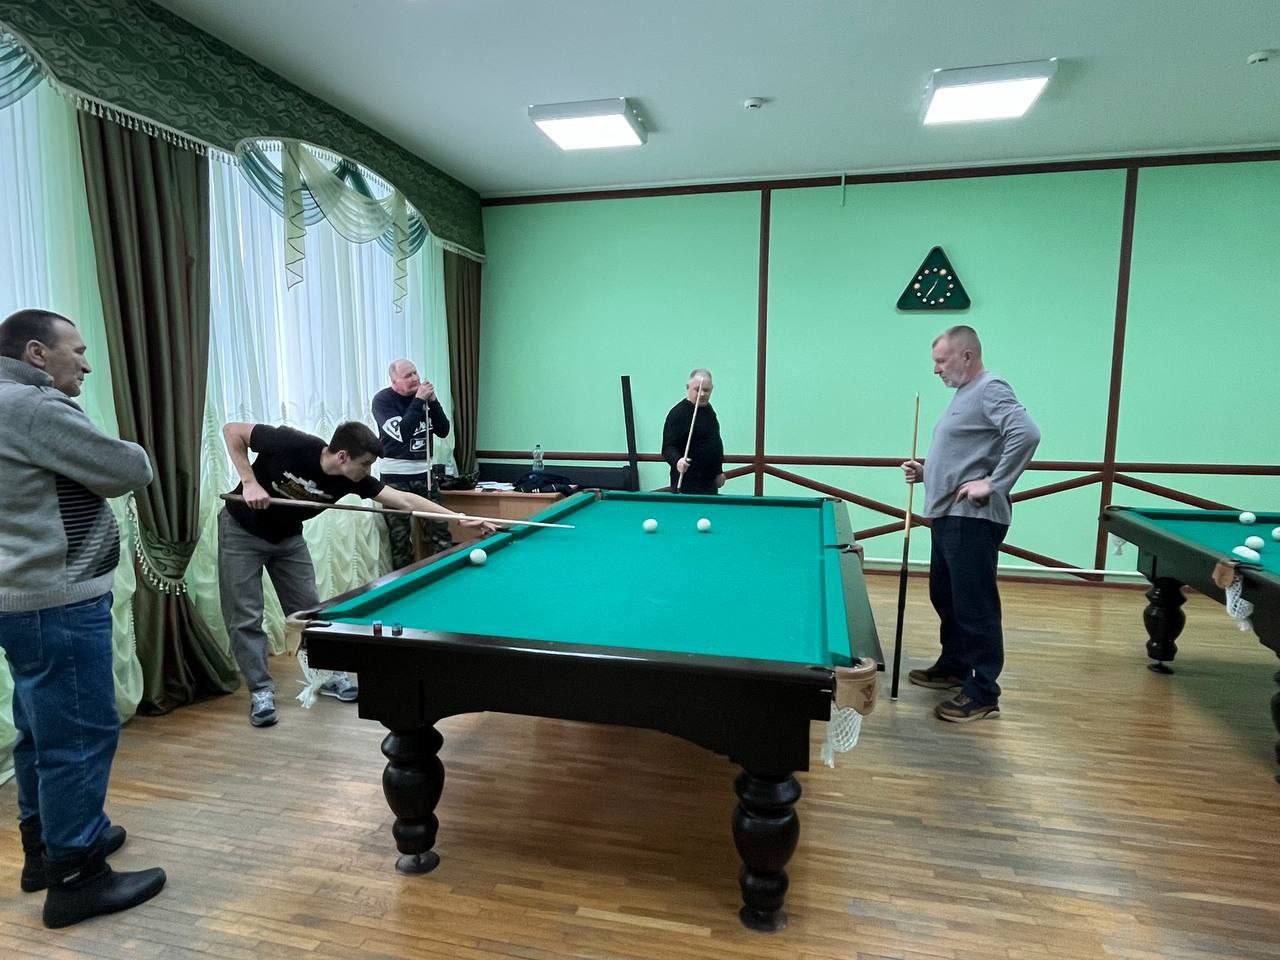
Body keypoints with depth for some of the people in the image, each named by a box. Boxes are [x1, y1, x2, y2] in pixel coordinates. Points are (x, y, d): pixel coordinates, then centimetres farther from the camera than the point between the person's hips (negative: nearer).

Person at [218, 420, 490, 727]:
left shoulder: (353, 479, -20)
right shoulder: (292, 444, -33)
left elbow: (406, 500, -20)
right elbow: (232, 431, -21)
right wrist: (249, 481, -29)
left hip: (287, 537, 4)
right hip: (242, 531, -4)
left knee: (308, 608, 6)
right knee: (246, 617, -2)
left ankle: (330, 674, 21)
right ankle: (261, 690, 11)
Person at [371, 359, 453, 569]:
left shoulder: (424, 394, 7)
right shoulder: (382, 400, -8)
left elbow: (443, 431, 4)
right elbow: (402, 433, -20)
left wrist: (432, 401, -8)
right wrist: (418, 401, -20)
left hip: (424, 472, 4)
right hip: (395, 475, -4)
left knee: (440, 531, 1)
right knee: (400, 537, 3)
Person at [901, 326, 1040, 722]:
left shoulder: (991, 389, -12)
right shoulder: (965, 393, 19)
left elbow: (1027, 434, -27)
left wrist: (994, 485, -24)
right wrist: (927, 472, 11)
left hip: (972, 519, -11)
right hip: (948, 515, 11)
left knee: (975, 605, -4)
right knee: (945, 597, 19)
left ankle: (983, 694, 5)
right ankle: (954, 666, 34)